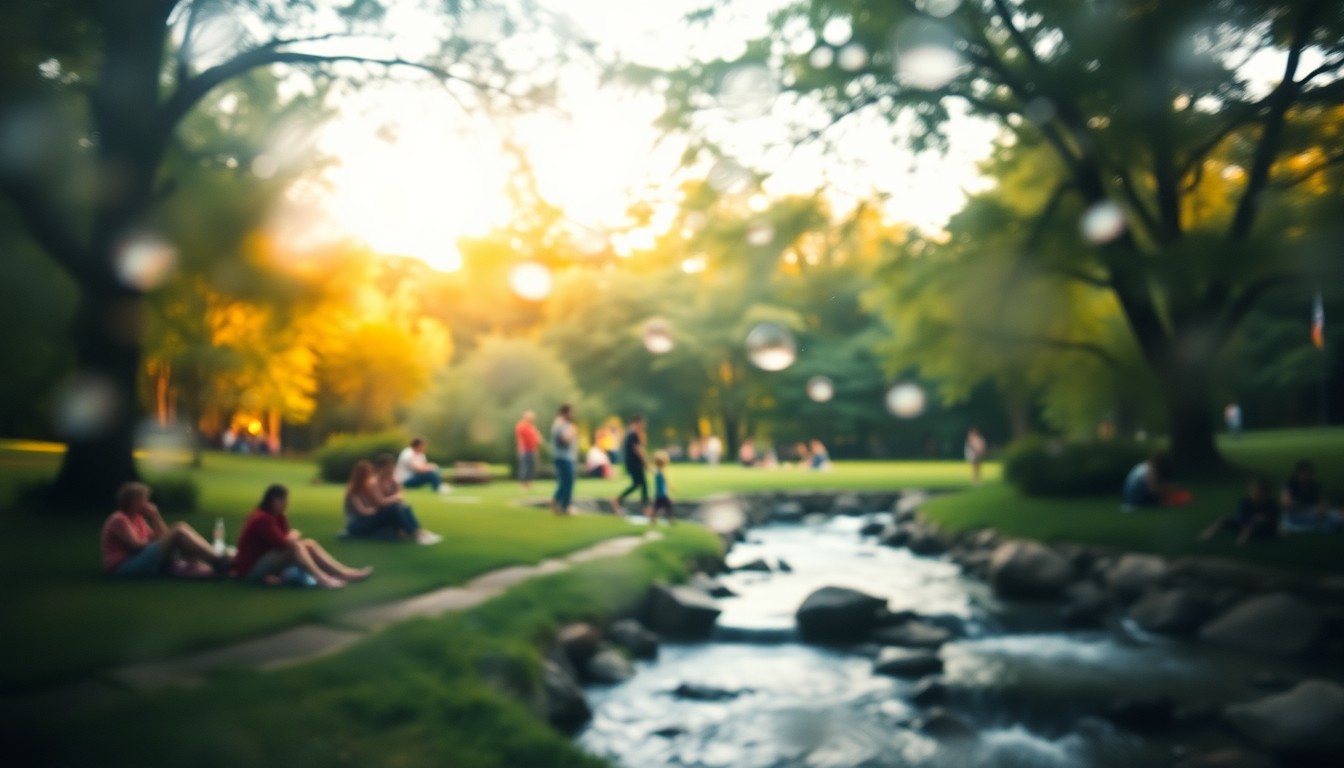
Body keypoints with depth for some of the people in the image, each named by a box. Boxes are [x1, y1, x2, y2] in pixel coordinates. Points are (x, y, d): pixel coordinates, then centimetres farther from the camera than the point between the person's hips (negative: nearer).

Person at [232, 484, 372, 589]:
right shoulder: (262, 519, -23)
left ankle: (344, 573, -14)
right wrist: (293, 535, -8)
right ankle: (322, 579, -40)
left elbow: (285, 540, -1)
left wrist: (292, 536, -23)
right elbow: (281, 544, -28)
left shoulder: (279, 518, 7)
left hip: (267, 561, 9)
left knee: (309, 544, -2)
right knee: (294, 546, -28)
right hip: (251, 568, -9)